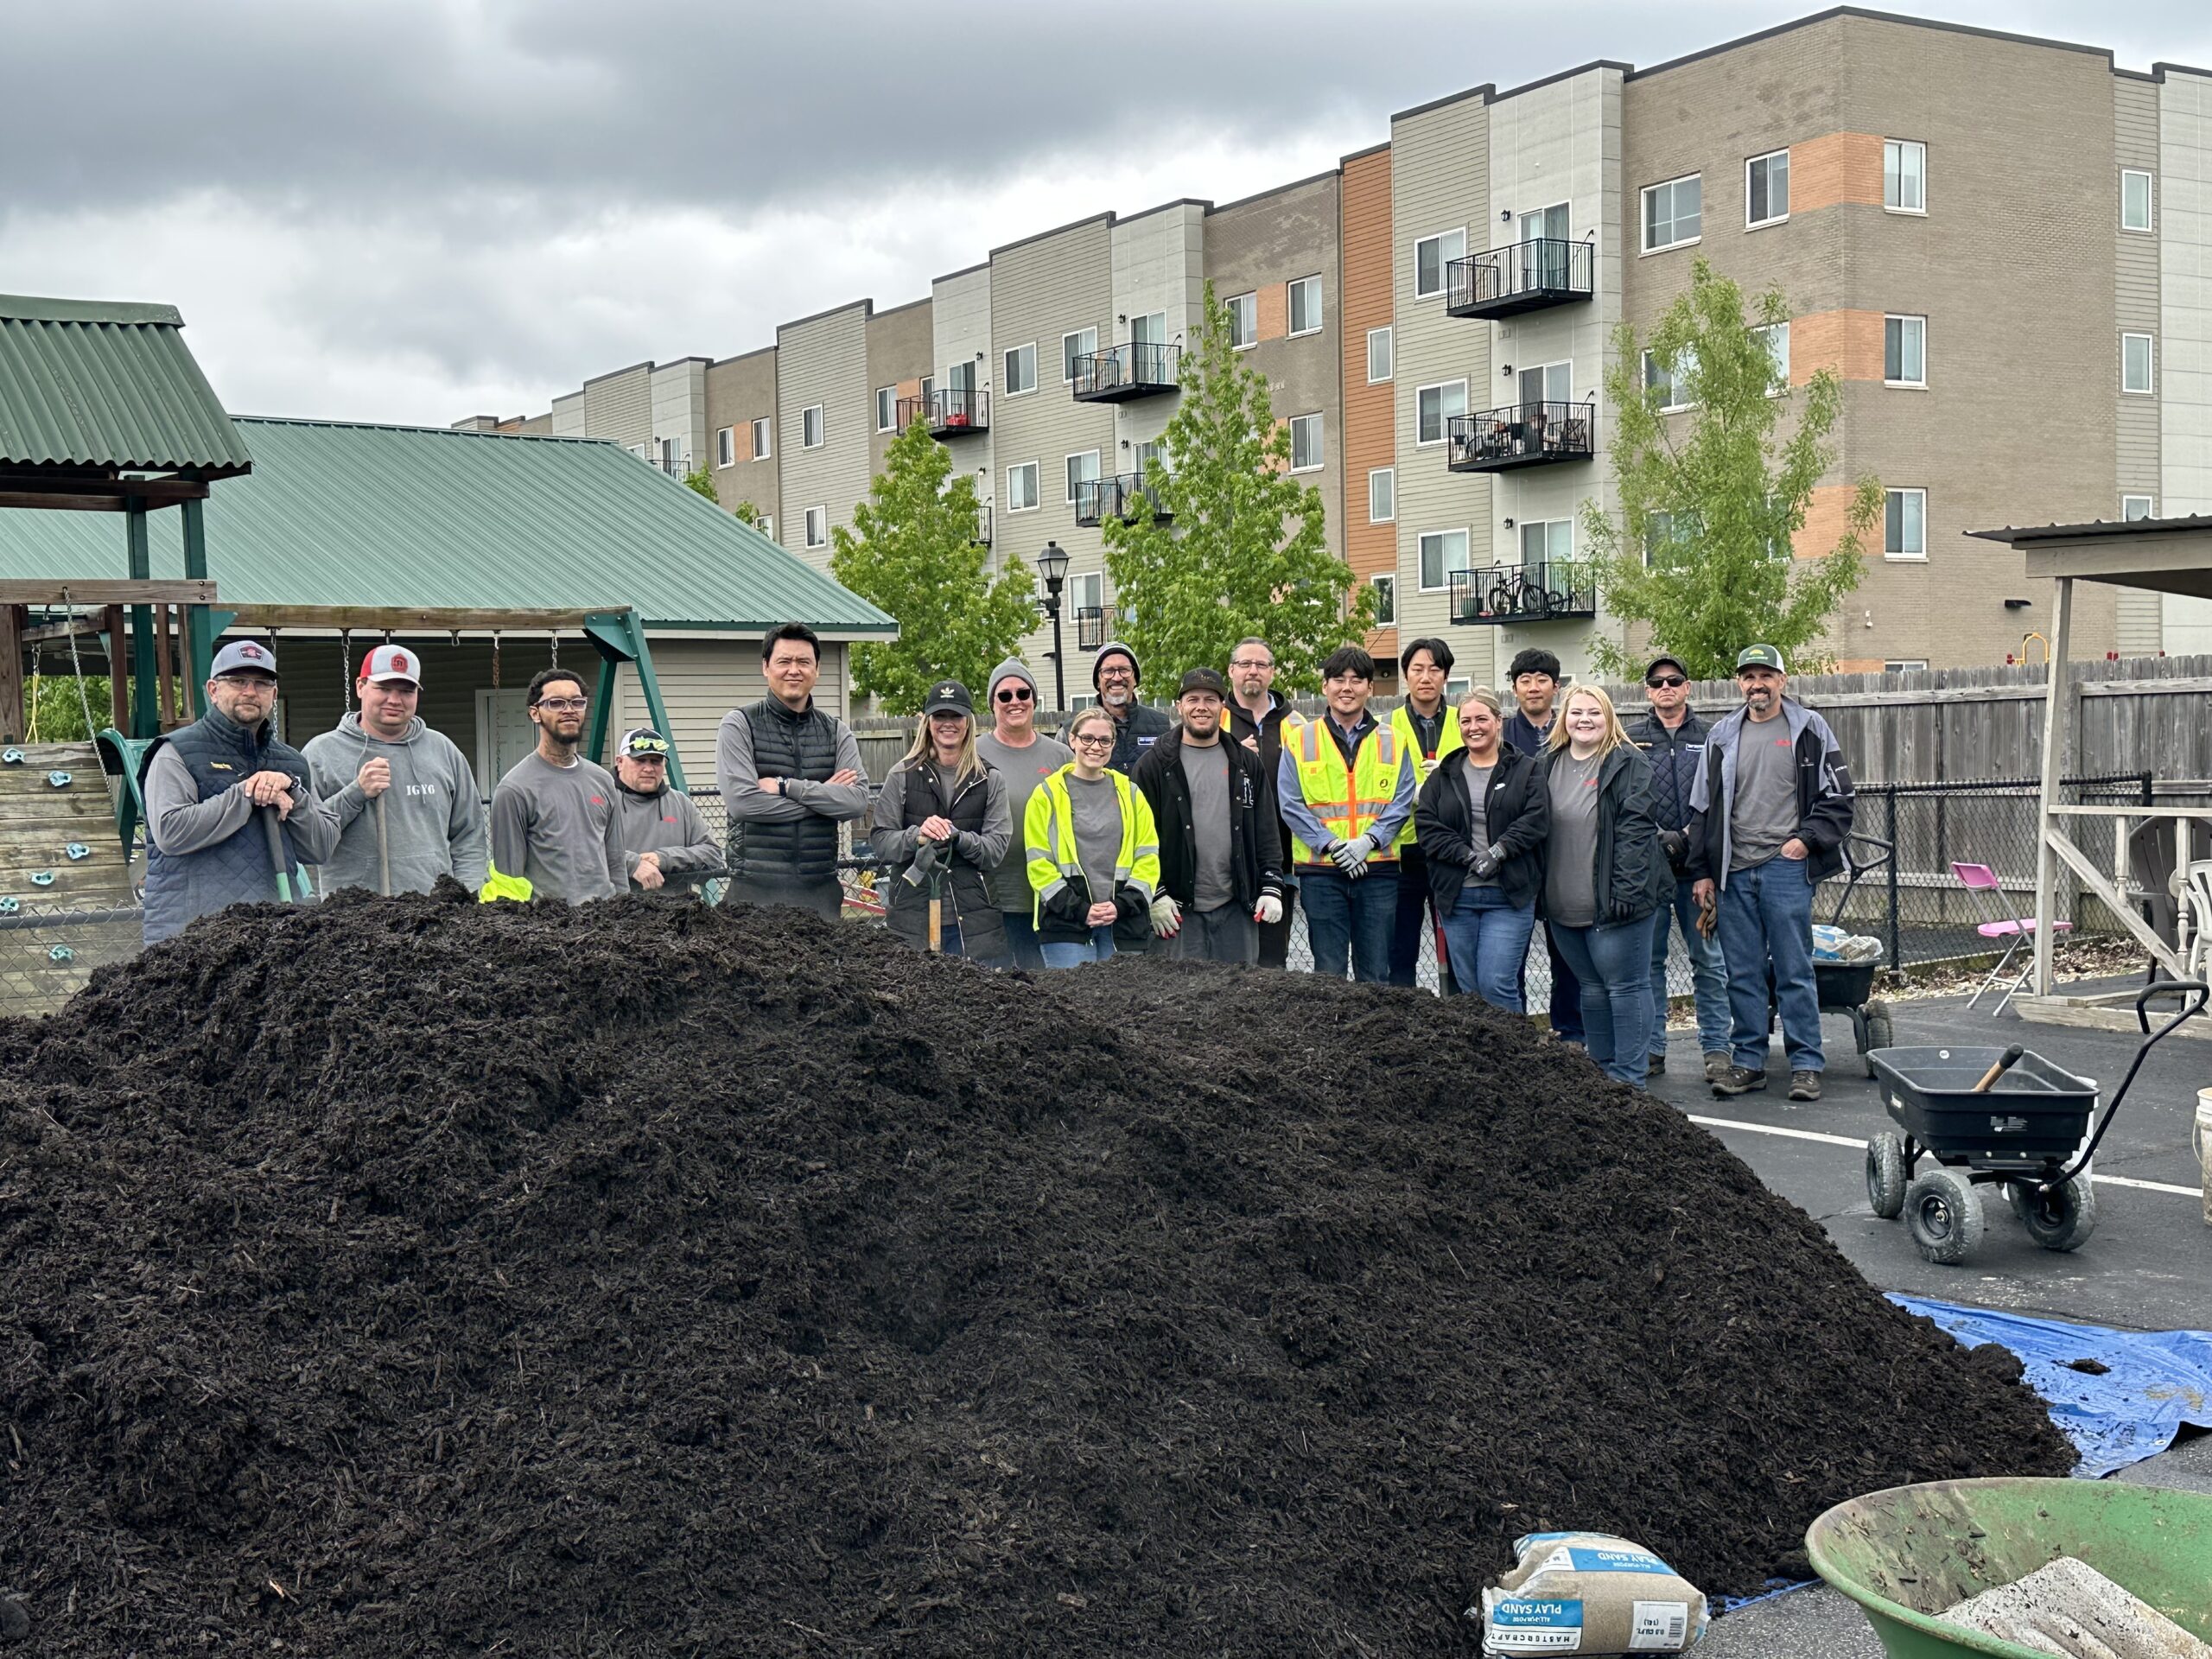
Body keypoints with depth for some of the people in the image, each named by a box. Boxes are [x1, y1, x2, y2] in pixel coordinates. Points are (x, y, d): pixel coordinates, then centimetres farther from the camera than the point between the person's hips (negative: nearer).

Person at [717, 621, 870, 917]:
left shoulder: (836, 732, 12)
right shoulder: (740, 725, 2)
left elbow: (858, 800, -3)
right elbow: (740, 801, -12)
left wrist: (786, 787, -11)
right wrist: (824, 794, -6)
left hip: (820, 889, 3)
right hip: (756, 889, -3)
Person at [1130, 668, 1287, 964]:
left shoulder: (1246, 764, 13)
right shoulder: (1155, 765, 2)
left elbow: (1267, 831, 13)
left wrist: (1271, 887, 4)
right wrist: (1155, 895, -8)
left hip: (1236, 908, 3)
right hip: (1178, 909, -3)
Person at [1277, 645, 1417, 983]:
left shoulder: (1392, 742, 10)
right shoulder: (1300, 740, 5)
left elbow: (1402, 802, 3)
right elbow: (1291, 805, -1)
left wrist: (1368, 840, -13)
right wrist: (1331, 844, -13)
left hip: (1379, 868, 1)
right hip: (1320, 870, -1)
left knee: (1375, 973, 5)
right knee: (1328, 971, 2)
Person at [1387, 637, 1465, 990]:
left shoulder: (1463, 724, 9)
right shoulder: (1388, 727, 6)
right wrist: (1416, 792, -17)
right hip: (1402, 851, -1)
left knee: (1457, 951, 6)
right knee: (1400, 952, 4)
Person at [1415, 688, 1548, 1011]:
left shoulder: (1526, 771, 5)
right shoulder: (1443, 775, 12)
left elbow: (1536, 820, -7)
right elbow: (1426, 824, 0)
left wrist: (1497, 852, -18)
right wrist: (1467, 856, -12)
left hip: (1508, 895, -3)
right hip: (1456, 896, 3)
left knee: (1496, 985, -11)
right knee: (1468, 989, 8)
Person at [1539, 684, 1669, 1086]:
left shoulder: (1628, 764, -6)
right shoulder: (1550, 764, 12)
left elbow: (1636, 828, -13)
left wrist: (1625, 891, -19)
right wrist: (1542, 893, 10)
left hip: (1610, 902, -6)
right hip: (1564, 904, 6)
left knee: (1624, 985, -1)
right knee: (1591, 986, 15)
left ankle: (1627, 1076, 4)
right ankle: (1601, 1070, 24)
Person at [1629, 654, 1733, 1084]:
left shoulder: (1710, 738, 9)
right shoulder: (1632, 739, 9)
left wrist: (1690, 834, -12)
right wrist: (1658, 836, -12)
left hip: (1698, 863, 0)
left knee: (1708, 959, 2)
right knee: (1648, 960, 4)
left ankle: (1716, 1048, 9)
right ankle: (1651, 1048, 12)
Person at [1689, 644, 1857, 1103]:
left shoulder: (1809, 730, 4)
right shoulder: (1722, 735, 12)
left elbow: (1839, 799, 4)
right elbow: (1702, 808, 15)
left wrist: (1806, 839, -9)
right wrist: (1702, 871, 10)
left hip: (1787, 867, -3)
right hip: (1735, 871, 3)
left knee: (1794, 970, -2)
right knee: (1742, 973, 6)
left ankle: (1806, 1064, 4)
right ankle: (1748, 1061, 14)